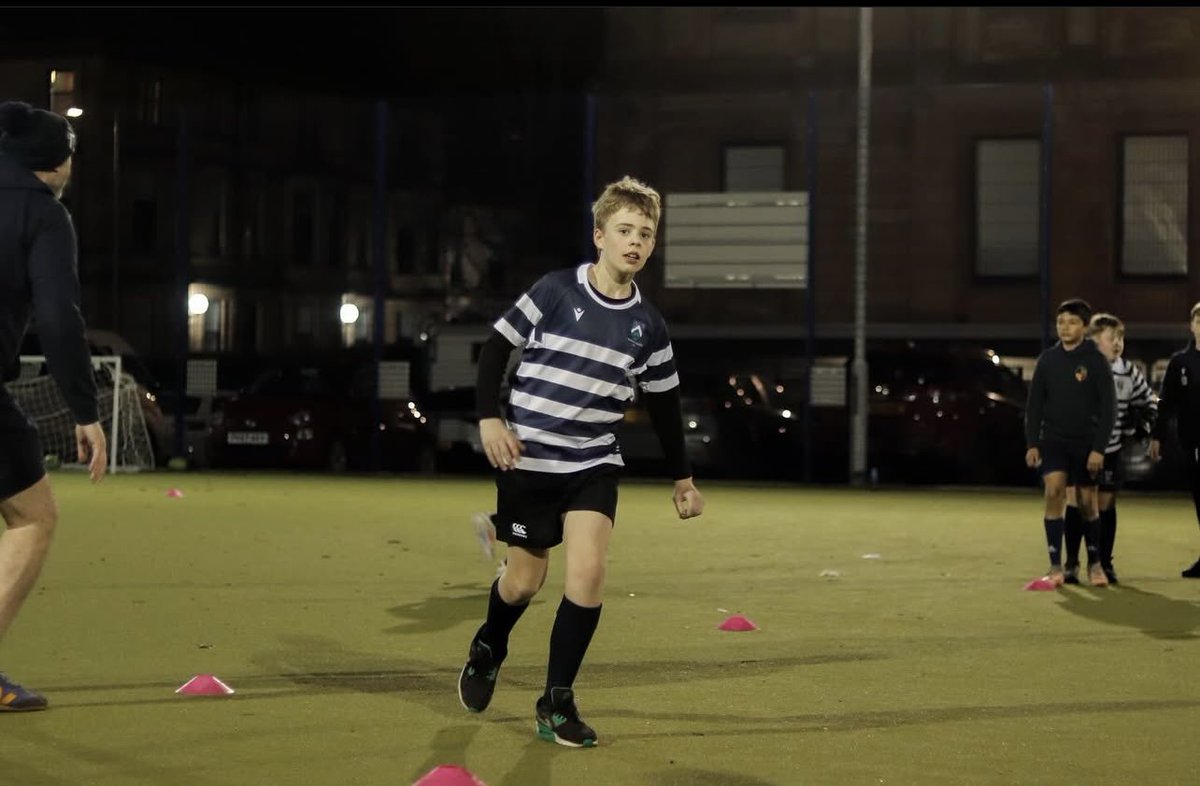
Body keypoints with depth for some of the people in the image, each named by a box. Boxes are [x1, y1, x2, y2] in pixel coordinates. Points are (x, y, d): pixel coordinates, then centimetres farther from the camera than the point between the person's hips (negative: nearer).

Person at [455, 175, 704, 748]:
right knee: (525, 580, 8)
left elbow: (664, 404, 13)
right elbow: (495, 348, -2)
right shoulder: (555, 291, -10)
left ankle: (557, 700, -3)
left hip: (594, 466, 2)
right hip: (528, 461, -2)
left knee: (587, 572, -16)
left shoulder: (647, 326, 1)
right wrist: (488, 417, -13)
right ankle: (487, 651, 42)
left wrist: (682, 476, 17)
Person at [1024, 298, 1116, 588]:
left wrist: (1099, 448, -12)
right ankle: (1055, 566, -13)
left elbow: (1108, 408, -5)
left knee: (1087, 502, 5)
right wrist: (1031, 444, 0)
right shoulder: (1047, 360, 3)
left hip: (1086, 443, -1)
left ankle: (1094, 564, 24)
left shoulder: (1096, 361, -5)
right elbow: (1034, 404, 7)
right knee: (1054, 493, -15)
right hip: (1053, 440, 1)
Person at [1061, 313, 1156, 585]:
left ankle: (1105, 563, 17)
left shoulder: (1129, 373, 2)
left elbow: (1148, 404, 16)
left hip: (1110, 451, 3)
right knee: (1075, 504, -2)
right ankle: (1071, 564, 5)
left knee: (1106, 506, 8)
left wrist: (1130, 429, 7)